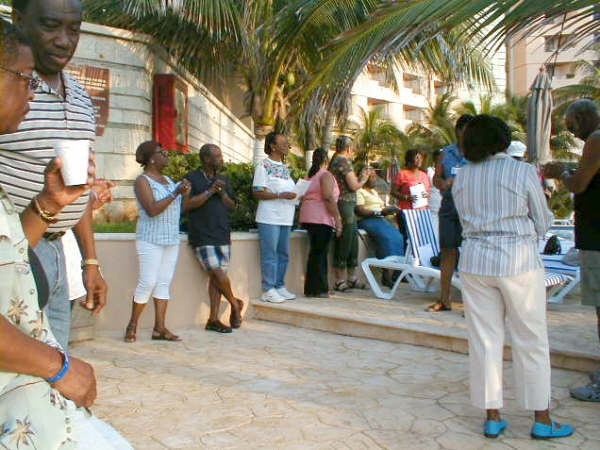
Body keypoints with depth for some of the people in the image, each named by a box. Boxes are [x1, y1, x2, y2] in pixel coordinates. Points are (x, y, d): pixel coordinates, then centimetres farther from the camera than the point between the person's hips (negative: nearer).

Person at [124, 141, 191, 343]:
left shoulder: (168, 180, 16)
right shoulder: (143, 181, -7)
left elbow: (180, 208, 19)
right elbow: (152, 209, -20)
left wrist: (185, 194, 2)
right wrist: (175, 193, -21)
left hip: (172, 239, 7)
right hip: (151, 240, -7)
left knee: (164, 283, 4)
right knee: (148, 282, -8)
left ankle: (159, 328, 6)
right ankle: (132, 326, 7)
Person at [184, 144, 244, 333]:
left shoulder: (224, 180, 17)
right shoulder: (192, 178, 0)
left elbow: (232, 206, 16)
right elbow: (186, 205, -11)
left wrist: (222, 193, -3)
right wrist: (209, 192, -14)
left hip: (223, 235, 5)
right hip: (202, 236, -5)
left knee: (216, 276, 3)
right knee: (217, 272, -13)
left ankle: (213, 319, 8)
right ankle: (235, 304, 10)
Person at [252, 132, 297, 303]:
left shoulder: (284, 167, 19)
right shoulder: (264, 166, -5)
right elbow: (257, 192, -13)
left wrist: (298, 196, 4)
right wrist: (280, 195, -19)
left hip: (285, 217, 8)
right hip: (269, 218, -8)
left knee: (283, 254, 11)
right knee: (269, 254, -5)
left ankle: (280, 286, 21)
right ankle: (268, 290, 1)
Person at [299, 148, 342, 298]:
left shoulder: (309, 176, 17)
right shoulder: (326, 175, -7)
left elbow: (304, 197, 14)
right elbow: (328, 198, -18)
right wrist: (337, 219, -15)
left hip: (307, 217, 8)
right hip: (321, 218, -8)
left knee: (315, 252, 13)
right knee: (320, 253, -5)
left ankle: (311, 288, 16)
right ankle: (319, 289, -2)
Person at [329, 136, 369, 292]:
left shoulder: (334, 161, 16)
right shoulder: (344, 162, -12)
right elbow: (354, 186, -13)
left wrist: (360, 177, 21)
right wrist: (364, 179, 5)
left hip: (339, 205, 10)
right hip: (345, 205, -10)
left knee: (352, 243, 15)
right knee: (344, 244, -4)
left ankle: (352, 277, 23)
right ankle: (340, 281, 2)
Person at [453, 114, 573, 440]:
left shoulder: (461, 178, 4)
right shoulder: (523, 172, -7)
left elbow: (466, 222, 10)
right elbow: (542, 223, 0)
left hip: (475, 262, 4)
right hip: (518, 261, -3)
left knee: (484, 340, 9)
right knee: (531, 340, 7)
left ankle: (492, 417, 16)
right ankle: (541, 419, 16)